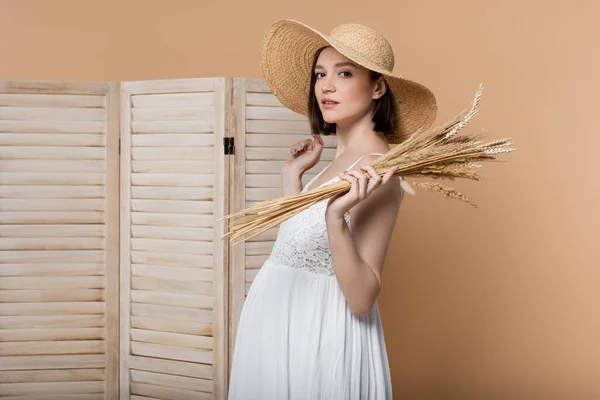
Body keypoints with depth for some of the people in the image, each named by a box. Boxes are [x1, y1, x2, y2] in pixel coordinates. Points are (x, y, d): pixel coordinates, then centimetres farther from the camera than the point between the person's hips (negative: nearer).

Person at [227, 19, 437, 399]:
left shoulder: (375, 168, -18)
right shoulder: (343, 159, 8)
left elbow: (362, 298, -24)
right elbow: (298, 246, 11)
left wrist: (336, 218, -36)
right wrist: (293, 174, 11)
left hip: (317, 337, -8)